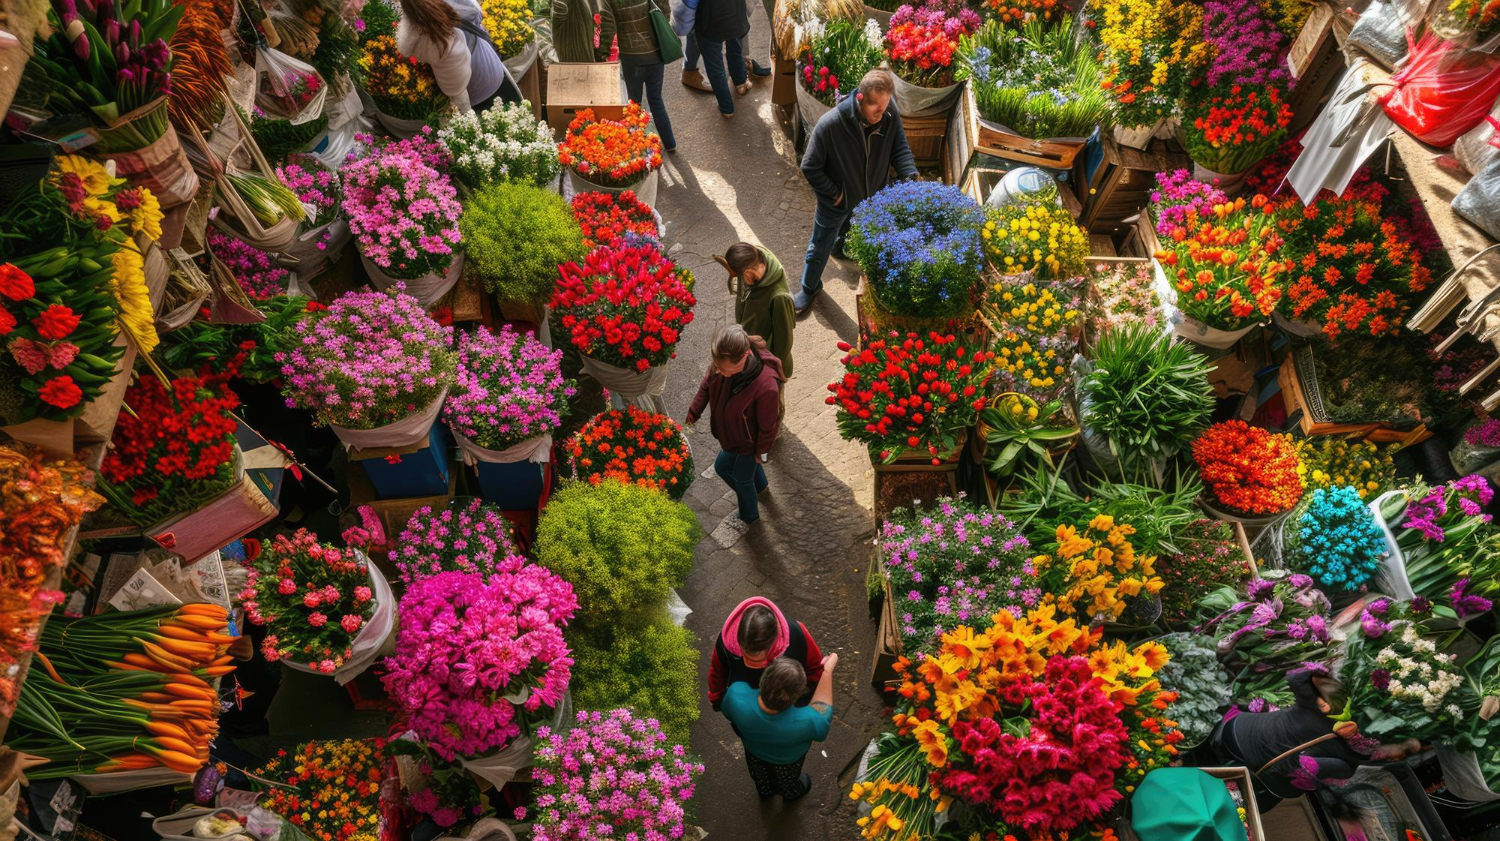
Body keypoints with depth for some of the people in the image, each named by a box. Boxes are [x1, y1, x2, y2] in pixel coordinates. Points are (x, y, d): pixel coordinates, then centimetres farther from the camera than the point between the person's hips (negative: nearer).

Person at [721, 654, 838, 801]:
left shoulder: (736, 694, -43)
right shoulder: (804, 722, -49)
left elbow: (728, 712, -18)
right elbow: (821, 714, -25)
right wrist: (828, 670, -25)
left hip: (753, 749, 2)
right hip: (787, 759, -2)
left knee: (760, 775, 38)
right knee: (788, 777, 36)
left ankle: (764, 790, 68)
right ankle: (791, 793, 67)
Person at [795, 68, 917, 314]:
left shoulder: (890, 115, -25)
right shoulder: (830, 124, -36)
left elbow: (900, 149, -12)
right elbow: (810, 167, -25)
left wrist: (910, 177, -29)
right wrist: (835, 193, -20)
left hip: (870, 196, 4)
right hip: (836, 201, -4)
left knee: (853, 229, 35)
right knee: (820, 248, 17)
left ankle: (841, 246, 70)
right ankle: (809, 287, 43)